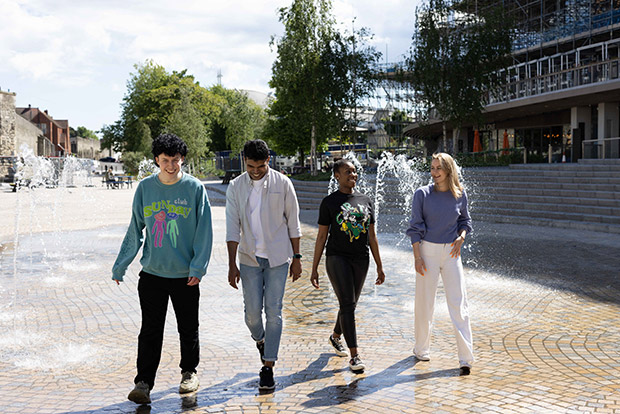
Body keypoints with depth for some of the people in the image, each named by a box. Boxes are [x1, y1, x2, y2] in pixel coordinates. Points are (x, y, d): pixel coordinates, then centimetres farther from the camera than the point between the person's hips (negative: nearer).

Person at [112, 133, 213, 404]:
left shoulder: (195, 188, -5)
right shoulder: (145, 188, 1)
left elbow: (204, 231, -4)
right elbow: (135, 231, 7)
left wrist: (198, 267, -12)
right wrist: (120, 266, 8)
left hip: (185, 275, -1)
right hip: (152, 273, 1)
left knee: (188, 328, 13)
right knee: (150, 331, 1)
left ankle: (189, 372, 32)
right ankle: (144, 382, 8)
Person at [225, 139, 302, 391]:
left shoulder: (282, 183, -2)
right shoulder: (235, 187, 1)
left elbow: (293, 223, 3)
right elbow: (232, 227, 0)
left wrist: (296, 258, 2)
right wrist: (232, 264, -5)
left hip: (277, 257, -1)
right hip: (249, 258, 1)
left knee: (273, 312, -3)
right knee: (252, 312, 2)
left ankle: (268, 367, 4)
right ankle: (259, 340, 36)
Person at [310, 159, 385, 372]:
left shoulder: (365, 201, 9)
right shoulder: (329, 202, -2)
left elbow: (372, 236, 11)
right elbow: (321, 236, -1)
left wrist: (379, 266, 10)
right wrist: (314, 268, -2)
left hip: (361, 260, 5)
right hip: (337, 258, -4)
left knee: (350, 305, 14)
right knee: (347, 305, -13)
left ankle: (335, 336, 41)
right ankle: (354, 356, -12)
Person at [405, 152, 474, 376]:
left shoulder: (460, 194, 2)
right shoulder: (422, 194, -5)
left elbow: (465, 220, 16)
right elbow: (415, 227, -4)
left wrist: (461, 237, -3)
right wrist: (417, 256, -9)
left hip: (451, 252, 2)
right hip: (428, 250, -2)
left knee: (458, 303, -3)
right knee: (425, 302, 7)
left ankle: (466, 357, -1)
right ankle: (421, 348, 27)